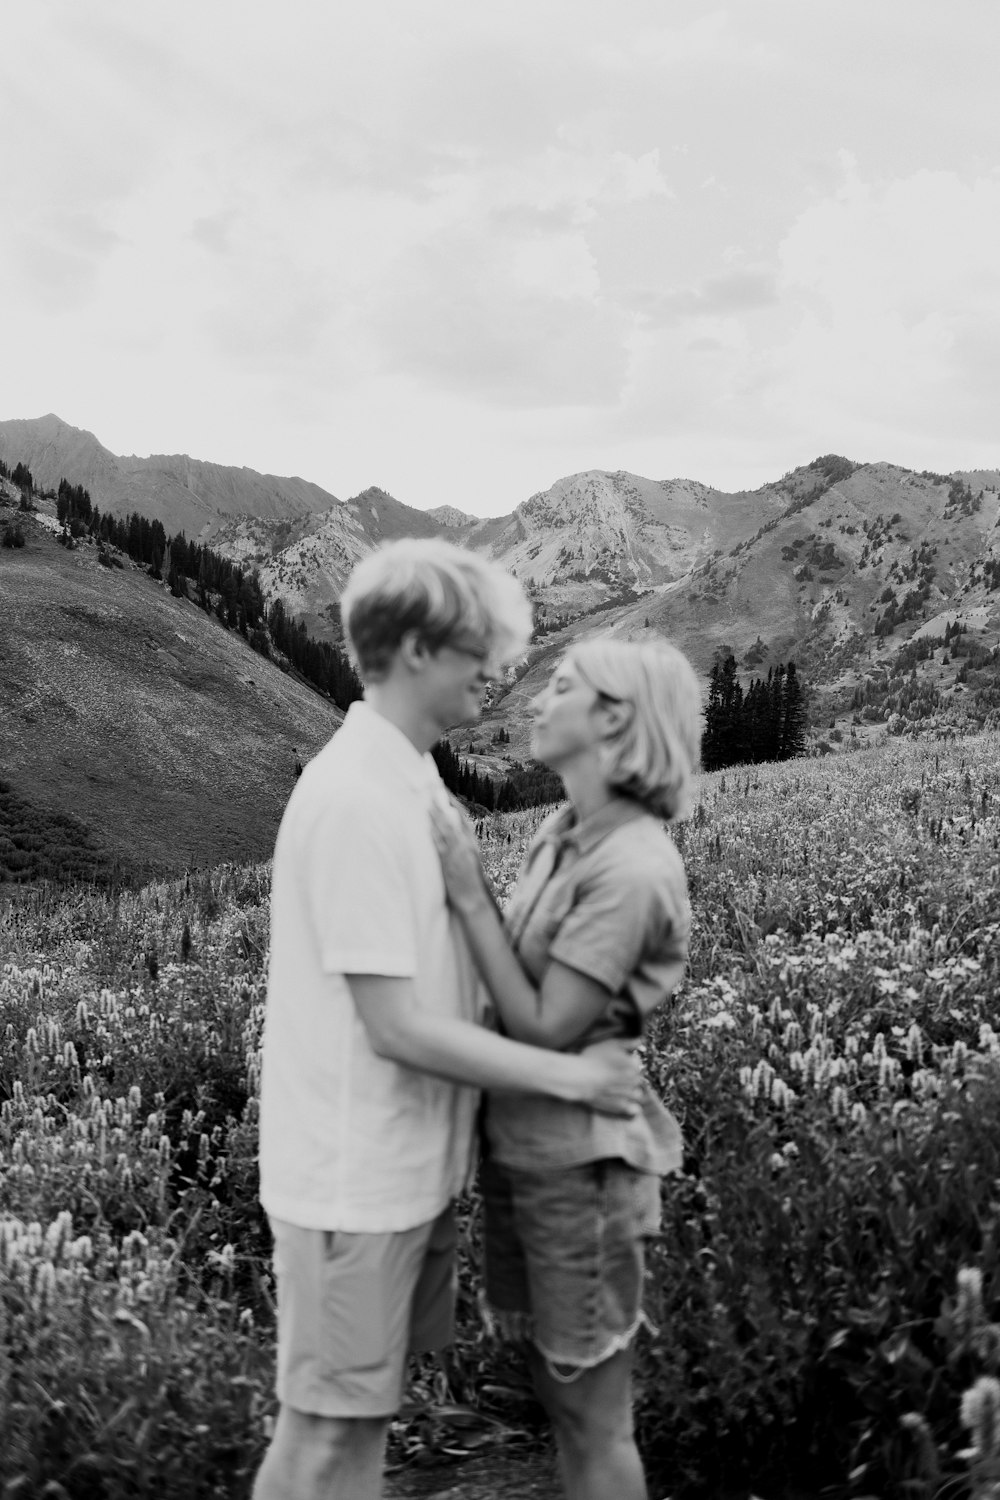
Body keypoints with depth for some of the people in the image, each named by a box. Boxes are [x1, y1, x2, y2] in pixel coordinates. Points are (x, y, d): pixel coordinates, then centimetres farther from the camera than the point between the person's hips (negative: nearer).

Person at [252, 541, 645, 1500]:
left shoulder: (406, 775, 5)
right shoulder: (356, 799, -24)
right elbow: (398, 1027, -24)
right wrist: (569, 1074, -16)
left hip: (407, 1161, 8)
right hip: (355, 1177, -8)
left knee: (364, 1409, 22)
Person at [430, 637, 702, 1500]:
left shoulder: (633, 871, -23)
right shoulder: (563, 832, 2)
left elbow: (546, 1030, -21)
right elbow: (516, 980, 6)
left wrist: (468, 894, -21)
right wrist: (461, 880, -5)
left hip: (580, 1166, -8)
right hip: (522, 1145, 8)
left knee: (594, 1412, 10)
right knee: (557, 1383, 22)